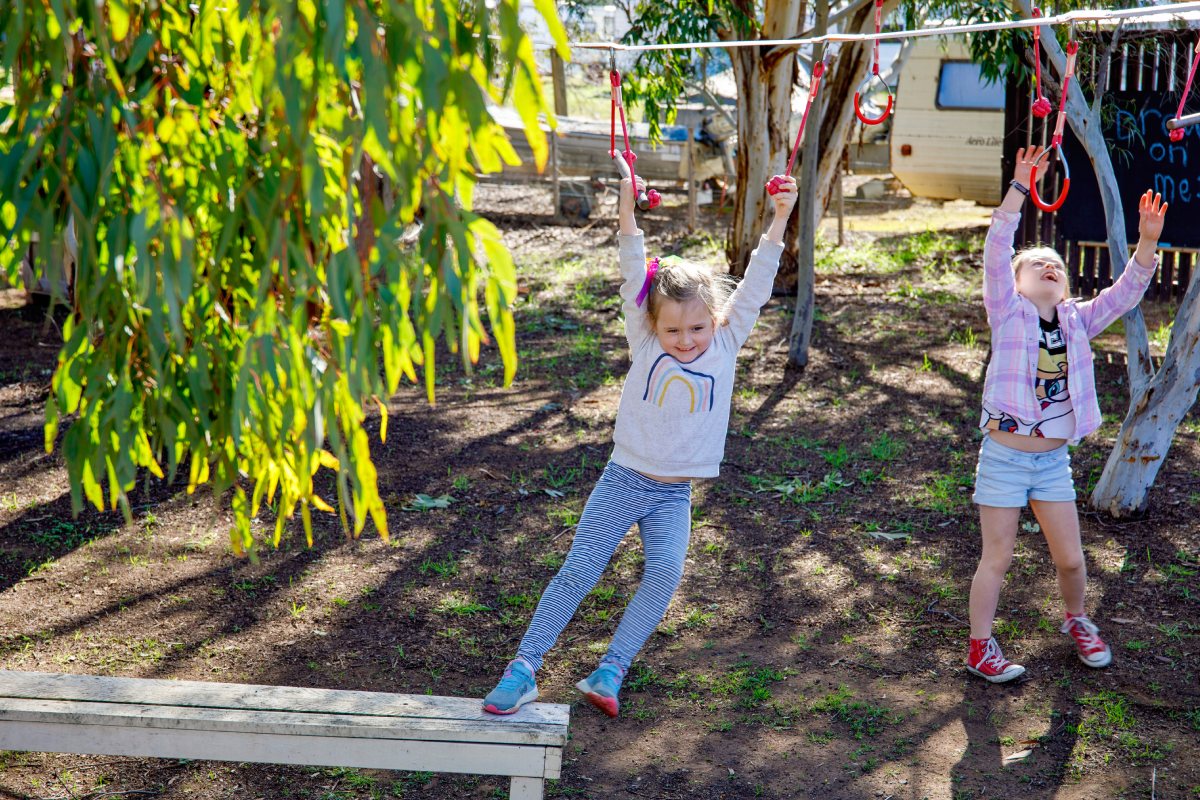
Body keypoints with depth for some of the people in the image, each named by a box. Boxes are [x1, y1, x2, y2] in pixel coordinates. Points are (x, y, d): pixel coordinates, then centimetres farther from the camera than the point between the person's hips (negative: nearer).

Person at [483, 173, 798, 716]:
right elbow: (634, 276, -10)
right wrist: (627, 209, -19)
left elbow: (754, 290, -5)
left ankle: (611, 671, -16)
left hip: (674, 494, 1)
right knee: (578, 571, -7)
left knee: (665, 571, -22)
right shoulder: (645, 343, -2)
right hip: (623, 481, -1)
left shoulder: (726, 346, 1)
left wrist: (780, 218, -12)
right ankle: (523, 669, -4)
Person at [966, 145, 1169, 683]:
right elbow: (996, 254, -18)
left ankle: (1075, 620, 40)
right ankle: (980, 647, 18)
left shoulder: (1077, 321, 5)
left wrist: (1147, 241, -16)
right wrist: (1019, 190, -25)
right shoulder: (1008, 315, -6)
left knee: (1070, 557, 12)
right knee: (997, 558, 4)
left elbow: (1125, 292, -2)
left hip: (1054, 461, 4)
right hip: (1004, 457, -4)